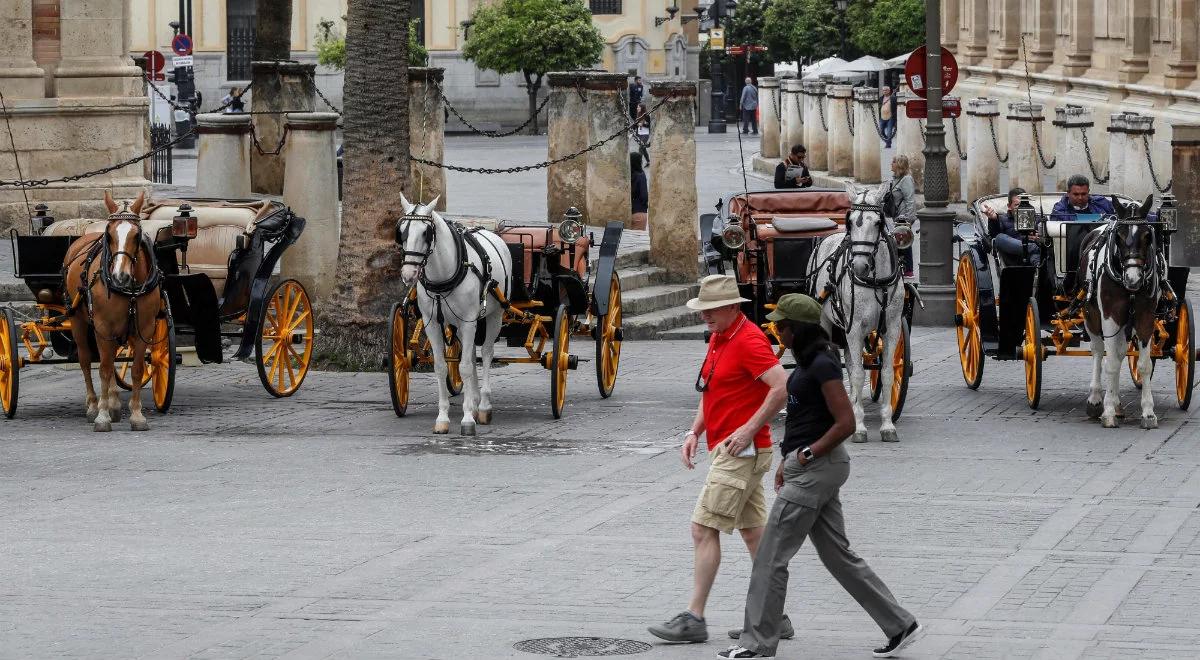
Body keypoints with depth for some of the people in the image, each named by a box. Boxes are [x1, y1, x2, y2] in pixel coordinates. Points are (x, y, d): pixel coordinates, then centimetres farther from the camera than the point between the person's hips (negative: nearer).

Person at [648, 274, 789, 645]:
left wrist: (750, 429, -24)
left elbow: (782, 387, -26)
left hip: (742, 451, -10)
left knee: (703, 529, -10)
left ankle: (693, 619, -8)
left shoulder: (749, 340, -17)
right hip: (727, 450, 10)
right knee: (754, 534, 11)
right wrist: (694, 433, 11)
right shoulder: (718, 339, 14)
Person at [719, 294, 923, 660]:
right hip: (806, 467, 10)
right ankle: (900, 625, 15)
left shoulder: (823, 365, -17)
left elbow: (845, 422, -21)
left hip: (816, 469, -10)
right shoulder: (809, 361, 13)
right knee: (838, 556, 13)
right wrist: (787, 461, 17)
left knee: (771, 557, -3)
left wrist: (807, 454, -15)